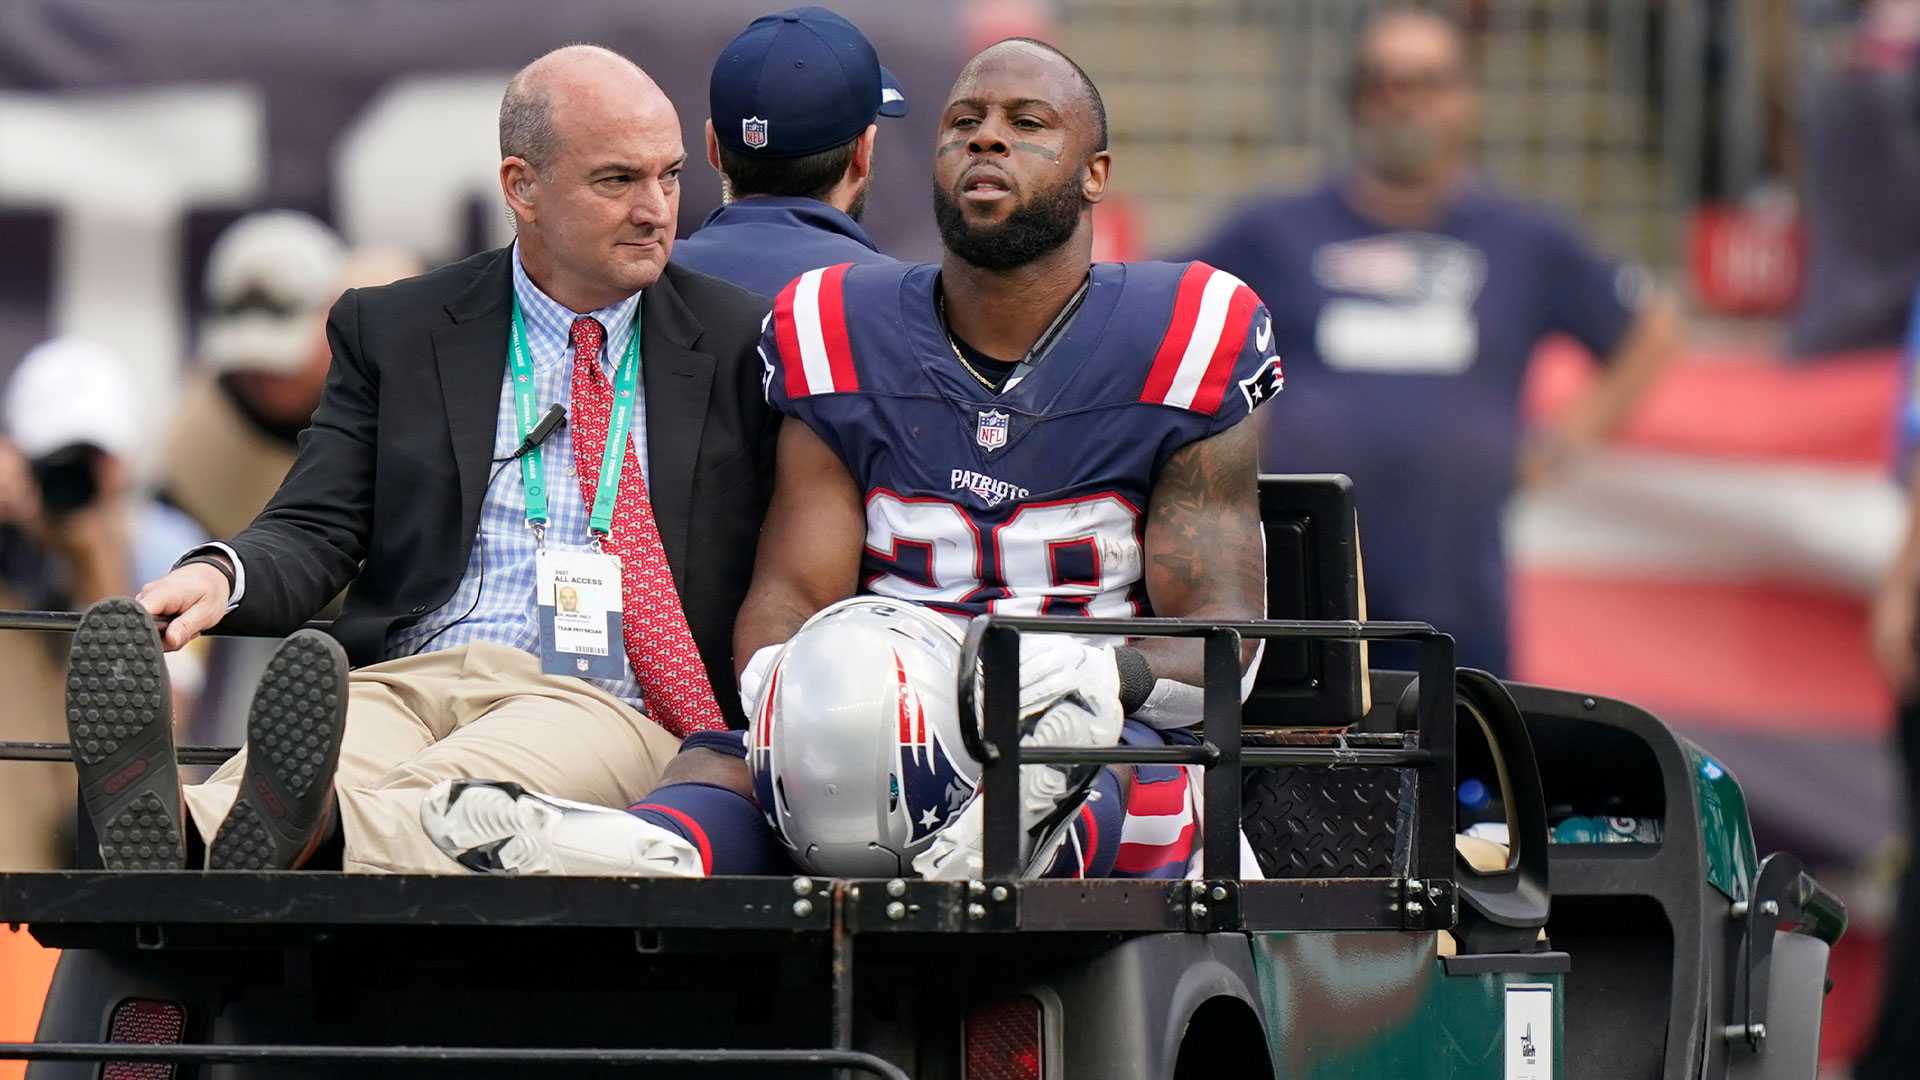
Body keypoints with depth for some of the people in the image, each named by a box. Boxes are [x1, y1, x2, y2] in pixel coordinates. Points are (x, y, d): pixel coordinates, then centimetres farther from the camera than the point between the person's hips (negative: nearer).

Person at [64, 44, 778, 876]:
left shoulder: (737, 343, 16)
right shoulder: (395, 331, 17)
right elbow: (315, 533, 10)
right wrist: (220, 576, -14)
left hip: (602, 704, -1)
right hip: (406, 682, 1)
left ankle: (296, 828, -71)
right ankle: (168, 838, -70)